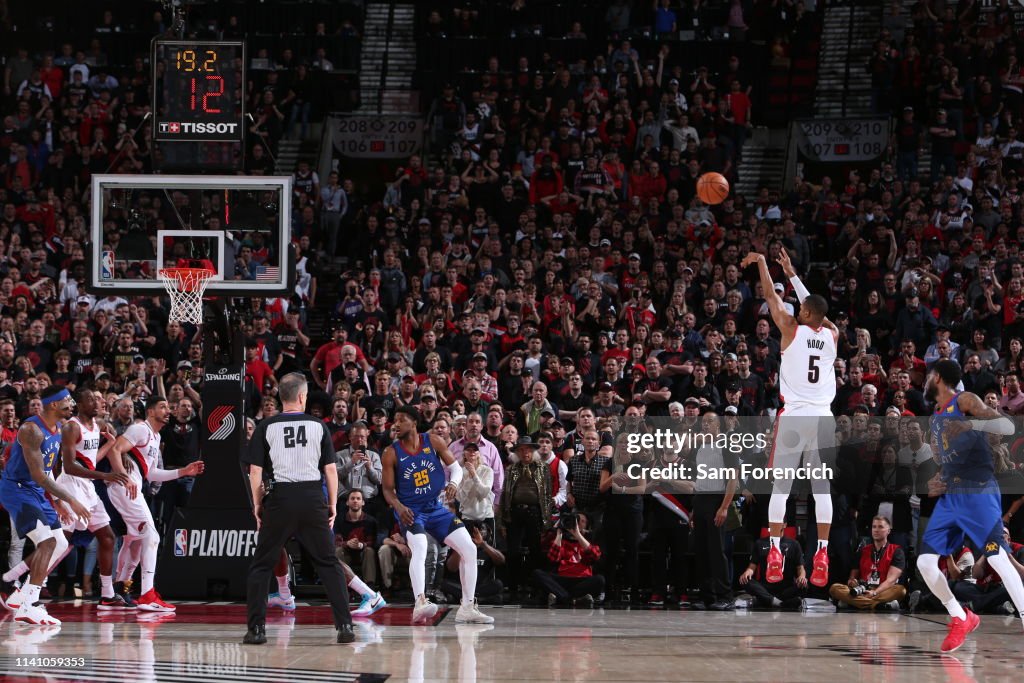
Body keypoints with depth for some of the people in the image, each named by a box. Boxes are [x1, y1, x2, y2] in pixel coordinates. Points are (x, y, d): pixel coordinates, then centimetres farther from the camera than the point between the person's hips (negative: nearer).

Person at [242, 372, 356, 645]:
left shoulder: (266, 427, 1)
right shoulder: (318, 426, 4)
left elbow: (255, 471, -2)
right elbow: (331, 469, 3)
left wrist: (257, 504, 8)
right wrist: (333, 503, 11)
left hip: (280, 499, -1)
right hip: (313, 498, 1)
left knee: (261, 565, 10)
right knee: (328, 563, 9)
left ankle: (256, 629, 4)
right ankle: (344, 625, 1)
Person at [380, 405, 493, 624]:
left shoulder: (433, 442, -4)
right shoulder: (391, 453, -8)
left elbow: (456, 467, 3)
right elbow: (387, 488, -3)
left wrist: (453, 483, -20)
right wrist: (399, 507, -23)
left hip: (436, 507, 4)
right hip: (411, 511, -4)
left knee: (469, 549, -2)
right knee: (419, 549, -33)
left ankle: (467, 608, 6)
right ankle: (420, 603, -46)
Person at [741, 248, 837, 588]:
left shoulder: (792, 330, -2)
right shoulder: (832, 335, 10)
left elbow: (771, 295, 9)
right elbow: (816, 308, 28)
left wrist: (761, 262, 24)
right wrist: (791, 274, 38)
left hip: (793, 418, -3)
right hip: (823, 419, 3)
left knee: (780, 487, 1)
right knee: (822, 488, 3)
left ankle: (775, 553, -4)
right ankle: (821, 556, -3)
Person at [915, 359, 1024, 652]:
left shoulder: (965, 401, -5)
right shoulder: (935, 419, 20)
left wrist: (971, 424, -33)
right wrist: (936, 480, 8)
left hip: (979, 492, -8)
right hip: (949, 496, 8)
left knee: (997, 559, -19)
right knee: (925, 562, 1)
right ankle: (961, 619, 17)